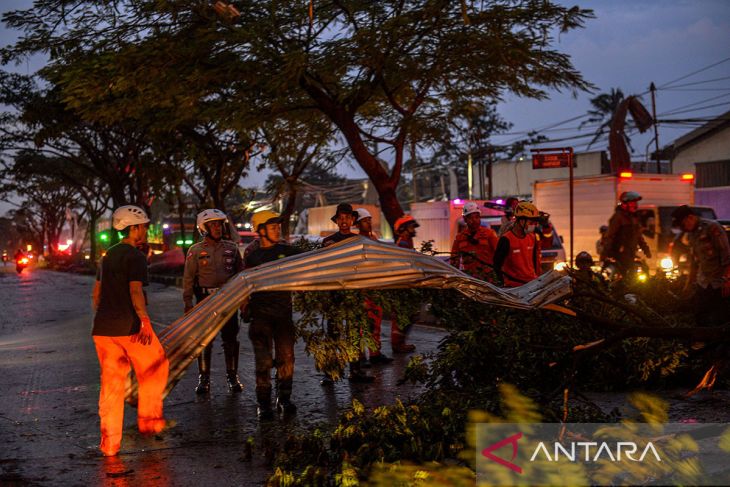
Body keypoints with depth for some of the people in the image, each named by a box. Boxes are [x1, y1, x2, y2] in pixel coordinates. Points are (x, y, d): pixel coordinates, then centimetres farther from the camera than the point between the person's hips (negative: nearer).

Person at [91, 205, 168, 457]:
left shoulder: (109, 255, 17)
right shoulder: (135, 257, -8)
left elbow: (96, 292, 23)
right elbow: (135, 292, -20)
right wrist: (145, 322, -24)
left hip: (103, 328, 8)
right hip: (129, 327, -7)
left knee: (111, 382, 8)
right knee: (155, 368, 13)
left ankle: (109, 442, 7)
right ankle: (148, 419, 15)